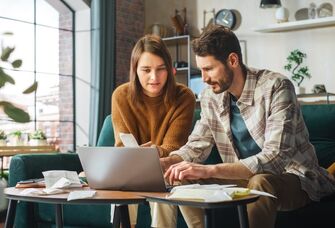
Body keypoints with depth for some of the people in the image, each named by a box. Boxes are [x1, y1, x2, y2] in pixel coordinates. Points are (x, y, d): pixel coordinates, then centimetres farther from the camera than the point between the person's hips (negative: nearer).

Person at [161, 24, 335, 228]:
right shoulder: (211, 96, -1)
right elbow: (196, 146, 6)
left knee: (260, 183, -37)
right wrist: (162, 163, -16)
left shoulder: (276, 87, -22)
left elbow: (275, 158, -31)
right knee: (184, 181, -11)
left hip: (293, 178, -6)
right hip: (247, 178, 6)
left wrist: (210, 170, -40)